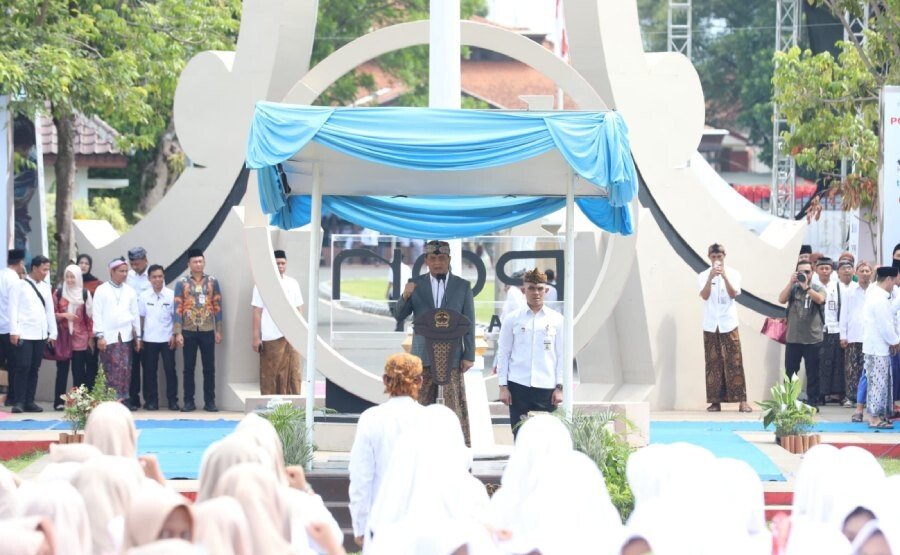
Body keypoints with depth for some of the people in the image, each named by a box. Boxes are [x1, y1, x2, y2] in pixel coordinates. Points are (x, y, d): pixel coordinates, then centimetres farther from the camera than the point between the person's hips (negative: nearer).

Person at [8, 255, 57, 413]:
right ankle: (18, 402, -8)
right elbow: (13, 309, -5)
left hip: (41, 334, 5)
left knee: (34, 369, 6)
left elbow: (50, 311, 17)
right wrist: (14, 331, -12)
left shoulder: (45, 287, 14)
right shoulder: (20, 286, -2)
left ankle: (29, 401, 10)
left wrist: (53, 333, 12)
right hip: (24, 334, -5)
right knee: (23, 367, -10)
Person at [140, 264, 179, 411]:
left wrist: (174, 335, -6)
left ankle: (172, 400, 5)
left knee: (170, 369, 0)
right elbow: (141, 318, 7)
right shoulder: (143, 296, 3)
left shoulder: (171, 295, -2)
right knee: (149, 371, 4)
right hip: (149, 339, 1)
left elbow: (176, 317, 1)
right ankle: (151, 400, 10)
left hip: (167, 339, -1)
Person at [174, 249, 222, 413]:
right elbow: (178, 309, -2)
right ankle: (189, 401, 8)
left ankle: (210, 401, 8)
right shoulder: (181, 283, 1)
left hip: (208, 331, 1)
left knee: (209, 368, 3)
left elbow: (217, 307, 6)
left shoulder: (212, 282, 5)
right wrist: (178, 333, -8)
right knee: (189, 368, 3)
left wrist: (218, 330, 1)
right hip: (189, 331, -1)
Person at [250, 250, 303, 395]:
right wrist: (256, 337, -6)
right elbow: (257, 312, -1)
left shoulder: (293, 283, 12)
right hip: (271, 338, -3)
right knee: (270, 376, -2)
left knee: (293, 375, 1)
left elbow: (298, 310, 16)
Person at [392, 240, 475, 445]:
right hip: (423, 355, 1)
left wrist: (469, 356, -1)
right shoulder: (416, 284, 6)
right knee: (422, 404, 4)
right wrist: (405, 296, -17)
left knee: (455, 404, -4)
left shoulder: (462, 286, 5)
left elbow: (469, 323, 5)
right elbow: (399, 315, 4)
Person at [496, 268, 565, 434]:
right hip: (518, 386, 0)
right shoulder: (513, 319, 6)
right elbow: (503, 354, 7)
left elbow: (561, 355, 8)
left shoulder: (556, 319, 7)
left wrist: (559, 387, 2)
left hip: (547, 387, 0)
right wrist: (503, 386, 1)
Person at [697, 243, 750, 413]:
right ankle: (715, 401, 2)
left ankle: (742, 401, -8)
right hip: (710, 325, 1)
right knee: (713, 363, -1)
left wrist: (724, 276, -19)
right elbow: (704, 295, -9)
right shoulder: (703, 276, 6)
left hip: (729, 324, -1)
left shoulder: (733, 274, 6)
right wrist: (711, 277, -21)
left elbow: (733, 294, -8)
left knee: (734, 362, -6)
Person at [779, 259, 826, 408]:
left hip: (813, 339, -1)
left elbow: (820, 299, -17)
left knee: (813, 373, 3)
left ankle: (813, 402, 10)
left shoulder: (818, 289, 4)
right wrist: (791, 282, -14)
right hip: (793, 339, 1)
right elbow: (781, 300, -8)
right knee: (790, 372, 5)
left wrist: (806, 286, -22)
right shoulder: (792, 288, 8)